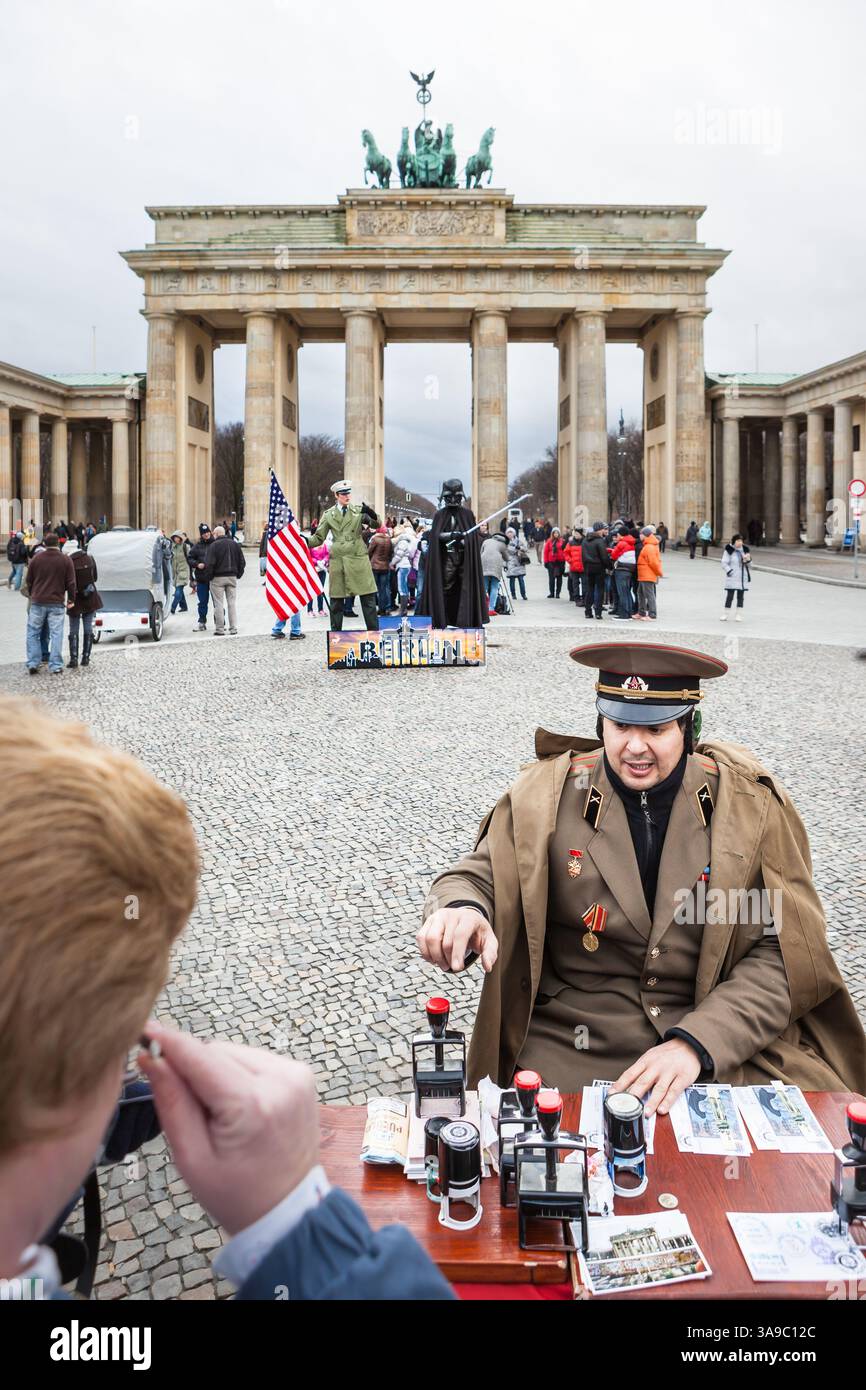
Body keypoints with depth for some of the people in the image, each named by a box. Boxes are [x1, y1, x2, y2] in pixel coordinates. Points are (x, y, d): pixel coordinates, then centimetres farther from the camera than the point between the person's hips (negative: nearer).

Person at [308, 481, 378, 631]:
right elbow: (318, 538, 7)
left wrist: (371, 513, -21)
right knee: (336, 601, 3)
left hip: (358, 559, 0)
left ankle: (373, 634, 7)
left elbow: (377, 524, -1)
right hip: (338, 561, 0)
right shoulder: (328, 514, 7)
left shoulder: (358, 511, 8)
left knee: (368, 599, 0)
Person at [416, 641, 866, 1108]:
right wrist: (459, 910, -27)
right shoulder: (548, 795, -2)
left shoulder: (751, 807, -3)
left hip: (725, 1047, 1)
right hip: (572, 1046, -1)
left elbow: (784, 955, -6)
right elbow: (481, 876, -1)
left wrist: (696, 1042, -20)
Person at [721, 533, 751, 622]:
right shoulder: (729, 550, -7)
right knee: (729, 596, -2)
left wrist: (747, 560, -8)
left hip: (743, 578, 4)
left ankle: (739, 615, 15)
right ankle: (724, 614, 9)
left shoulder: (745, 550, 8)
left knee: (741, 597, 8)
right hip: (732, 578, -4)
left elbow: (749, 564, 13)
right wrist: (729, 571, -20)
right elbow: (724, 563, -9)